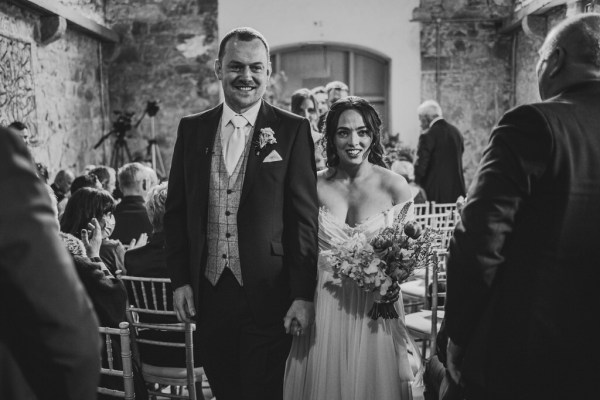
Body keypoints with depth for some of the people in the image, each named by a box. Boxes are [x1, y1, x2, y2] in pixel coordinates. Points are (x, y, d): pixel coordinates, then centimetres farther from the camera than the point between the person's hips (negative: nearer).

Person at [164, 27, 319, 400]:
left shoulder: (293, 130, -5)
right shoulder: (192, 129, 5)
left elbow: (305, 218, -7)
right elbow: (176, 210, 8)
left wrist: (303, 295, -10)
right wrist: (180, 280, 3)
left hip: (268, 295, -3)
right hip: (207, 292, 4)